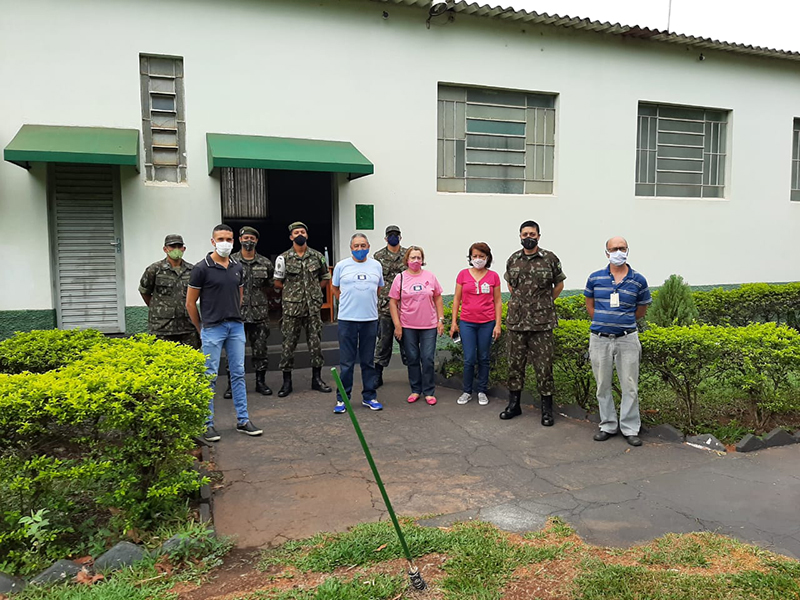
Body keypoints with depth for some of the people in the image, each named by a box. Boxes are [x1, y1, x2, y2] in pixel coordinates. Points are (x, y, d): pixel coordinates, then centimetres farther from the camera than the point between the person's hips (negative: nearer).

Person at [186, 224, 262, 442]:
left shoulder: (237, 267, 9)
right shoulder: (202, 268, -8)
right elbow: (190, 303, -3)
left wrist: (233, 317, 16)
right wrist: (201, 328, 4)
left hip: (236, 327, 5)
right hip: (213, 329, -5)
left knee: (238, 374, 8)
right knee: (210, 377, 0)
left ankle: (242, 420, 16)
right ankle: (207, 424, 11)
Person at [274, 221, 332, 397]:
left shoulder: (317, 256, 6)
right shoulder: (283, 258, -1)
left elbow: (325, 277, 16)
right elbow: (278, 283, 5)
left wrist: (315, 290, 6)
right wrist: (293, 290, 4)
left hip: (313, 307, 2)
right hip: (292, 308, -2)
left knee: (316, 342, 6)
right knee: (288, 344, 1)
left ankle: (317, 379, 18)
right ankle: (287, 381, 12)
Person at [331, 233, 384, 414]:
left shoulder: (376, 266, 8)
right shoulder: (341, 265, 1)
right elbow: (335, 288, 13)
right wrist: (347, 303, 9)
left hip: (370, 319, 2)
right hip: (347, 319, -2)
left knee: (368, 361, 11)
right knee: (346, 362, 1)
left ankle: (369, 397, 20)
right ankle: (342, 399, 11)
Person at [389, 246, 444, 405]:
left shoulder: (430, 277, 3)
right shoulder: (400, 278, -1)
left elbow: (438, 299, 8)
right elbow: (393, 302, 0)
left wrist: (441, 320, 3)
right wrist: (397, 325, -6)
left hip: (429, 326, 0)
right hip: (408, 326, 0)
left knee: (428, 359, 1)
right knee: (412, 359, 8)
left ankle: (429, 392, 13)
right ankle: (415, 390, 21)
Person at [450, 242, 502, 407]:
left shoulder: (493, 276, 2)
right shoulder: (463, 274, 3)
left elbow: (497, 301, 5)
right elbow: (457, 299, 6)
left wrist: (498, 324, -1)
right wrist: (454, 322, 2)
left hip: (487, 323, 0)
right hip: (467, 323, 0)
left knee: (483, 359, 8)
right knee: (469, 359, -1)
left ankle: (482, 391, 20)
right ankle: (467, 391, 15)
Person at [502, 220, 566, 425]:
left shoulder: (550, 258, -1)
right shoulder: (513, 260, 7)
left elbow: (559, 284, 10)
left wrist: (545, 304, 8)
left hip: (541, 323, -3)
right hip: (516, 321, 3)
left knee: (544, 365, 0)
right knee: (515, 363, 9)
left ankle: (547, 409, 12)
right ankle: (514, 404, 22)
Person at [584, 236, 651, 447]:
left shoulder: (638, 280, 0)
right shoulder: (595, 278, 2)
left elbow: (641, 310, 12)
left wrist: (621, 321, 12)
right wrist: (604, 322, 9)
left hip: (627, 339, -1)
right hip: (600, 339, 1)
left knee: (630, 386, 3)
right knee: (603, 386, 9)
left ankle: (630, 428, 16)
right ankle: (608, 425, 22)